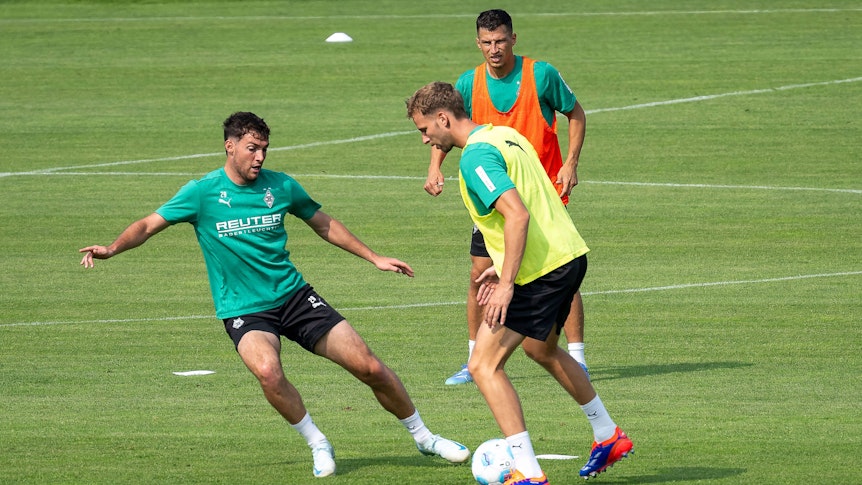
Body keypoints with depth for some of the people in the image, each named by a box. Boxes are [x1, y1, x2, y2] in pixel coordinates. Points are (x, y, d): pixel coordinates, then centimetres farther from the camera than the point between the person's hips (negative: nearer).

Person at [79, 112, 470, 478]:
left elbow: (324, 224, 18)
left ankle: (422, 436, 20)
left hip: (294, 296, 3)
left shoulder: (281, 186, 2)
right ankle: (317, 444, -11)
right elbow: (149, 225, -6)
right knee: (268, 371, -35)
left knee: (369, 367, -4)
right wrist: (113, 248, -25)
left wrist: (374, 258, 19)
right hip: (244, 311, -3)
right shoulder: (203, 193, -6)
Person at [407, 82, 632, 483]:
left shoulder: (475, 156, -15)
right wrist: (502, 266, 22)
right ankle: (608, 437, 44)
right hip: (571, 255, 10)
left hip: (540, 270, -10)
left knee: (484, 365, -6)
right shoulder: (506, 135, 15)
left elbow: (518, 215, -26)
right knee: (542, 349, 33)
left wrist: (507, 283, -25)